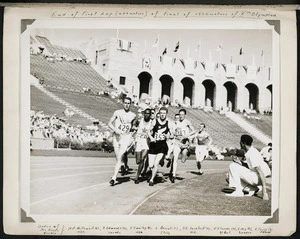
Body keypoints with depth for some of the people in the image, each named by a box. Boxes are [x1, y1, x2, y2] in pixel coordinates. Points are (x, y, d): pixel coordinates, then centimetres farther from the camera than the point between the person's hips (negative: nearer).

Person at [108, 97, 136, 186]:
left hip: (126, 137, -2)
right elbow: (110, 123, 2)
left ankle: (114, 177, -18)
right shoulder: (117, 113, 3)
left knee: (120, 157, -15)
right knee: (118, 158, 8)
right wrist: (115, 129, -15)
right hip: (116, 136, 2)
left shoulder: (133, 115, 4)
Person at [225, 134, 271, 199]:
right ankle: (253, 189, 8)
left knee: (233, 166, -12)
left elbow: (261, 172, -26)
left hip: (257, 178, -10)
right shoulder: (249, 153, 11)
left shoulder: (252, 154, -20)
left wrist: (264, 192, -29)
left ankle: (238, 191, -10)